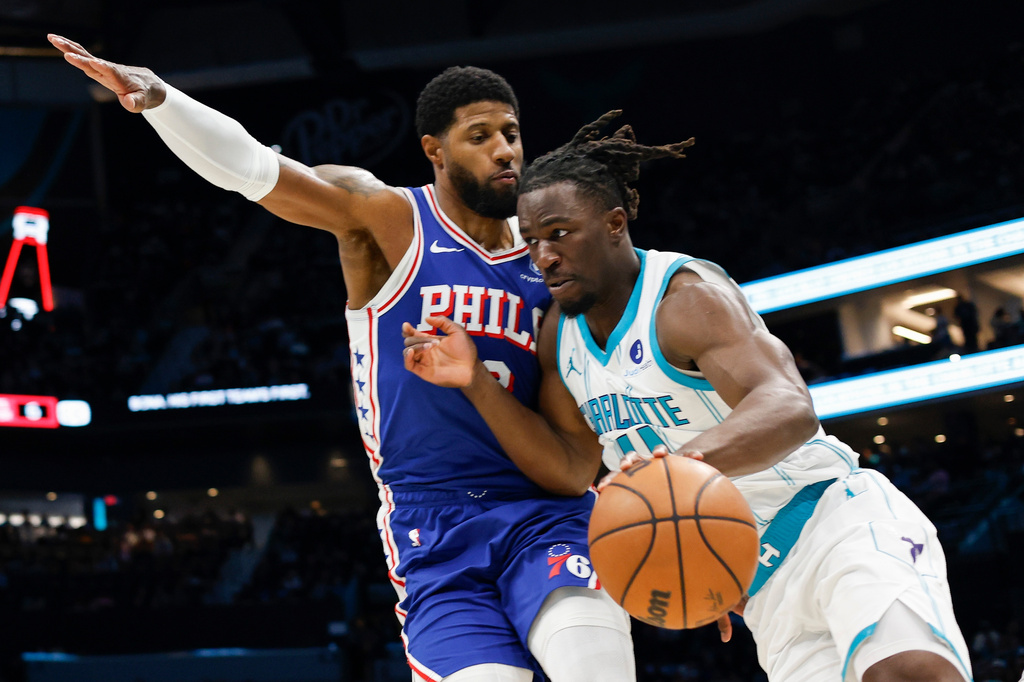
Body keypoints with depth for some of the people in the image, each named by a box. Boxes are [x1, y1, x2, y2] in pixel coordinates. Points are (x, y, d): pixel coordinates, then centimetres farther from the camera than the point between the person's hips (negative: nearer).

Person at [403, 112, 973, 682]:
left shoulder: (686, 295, -16)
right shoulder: (559, 333, 8)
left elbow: (790, 409, -31)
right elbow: (571, 466, 6)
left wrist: (692, 459, -52)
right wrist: (476, 381, -6)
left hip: (836, 520, -7)